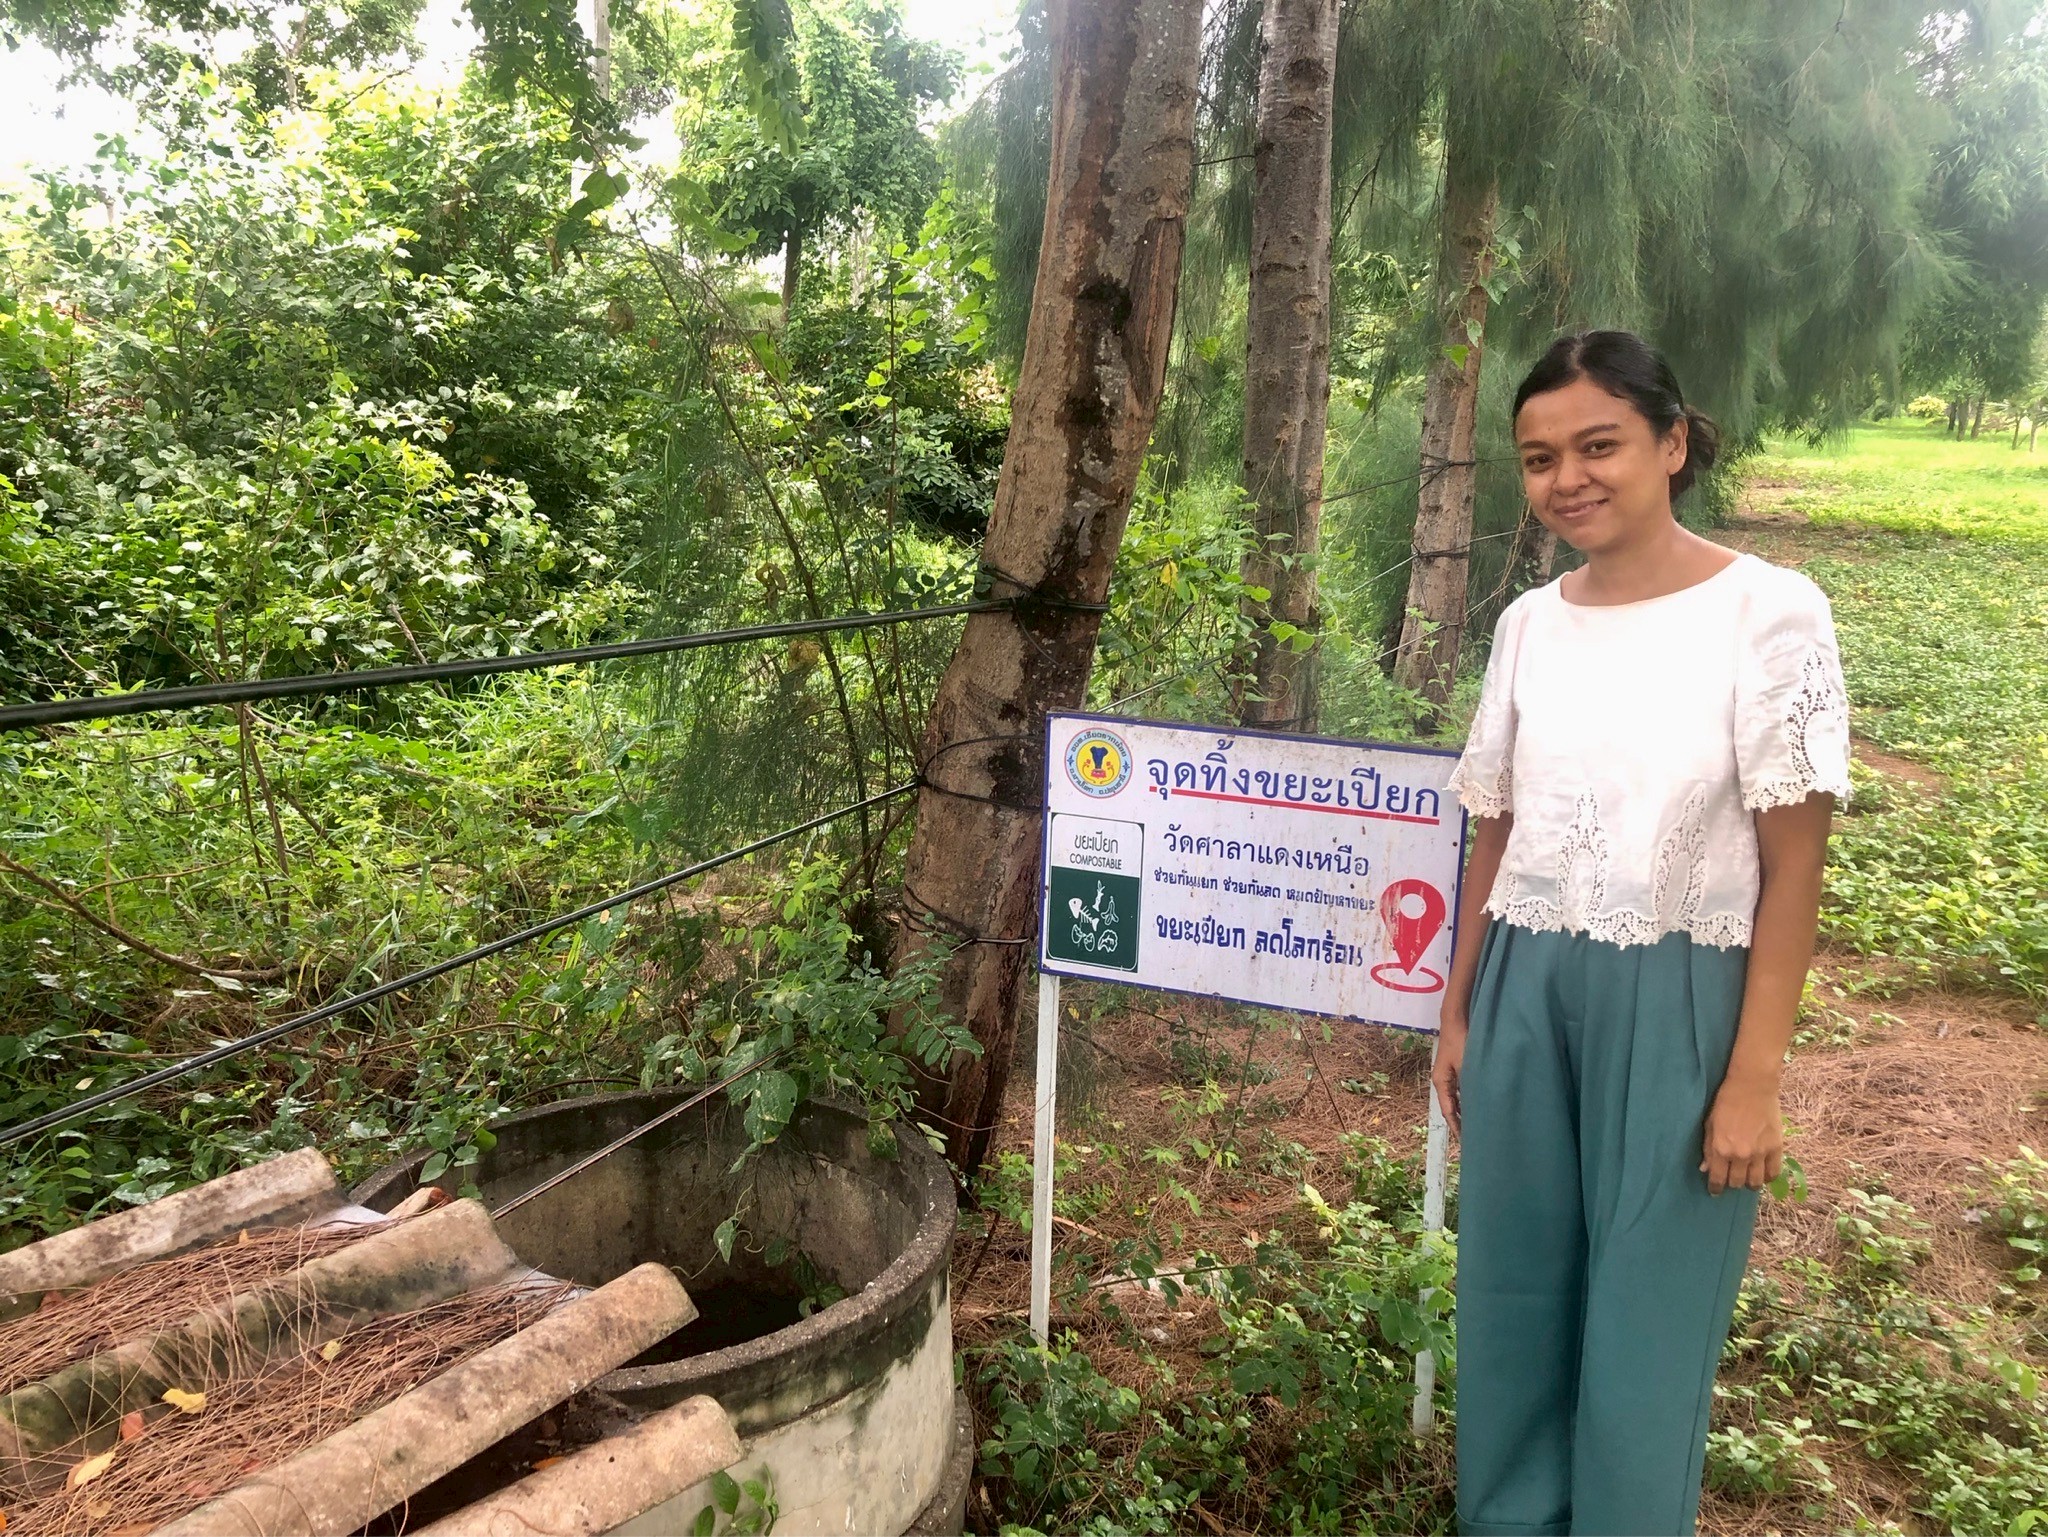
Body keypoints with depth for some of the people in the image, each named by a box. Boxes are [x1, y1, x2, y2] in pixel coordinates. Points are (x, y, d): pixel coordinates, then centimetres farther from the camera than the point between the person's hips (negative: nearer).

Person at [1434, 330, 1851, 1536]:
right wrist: (1458, 1013, 12)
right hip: (1527, 993, 5)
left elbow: (1793, 865, -10)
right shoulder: (1531, 623, 4)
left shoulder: (1769, 612, -10)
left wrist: (1755, 1077, -11)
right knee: (1512, 1289, 15)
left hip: (1675, 1001, -4)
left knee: (1645, 1316, 8)